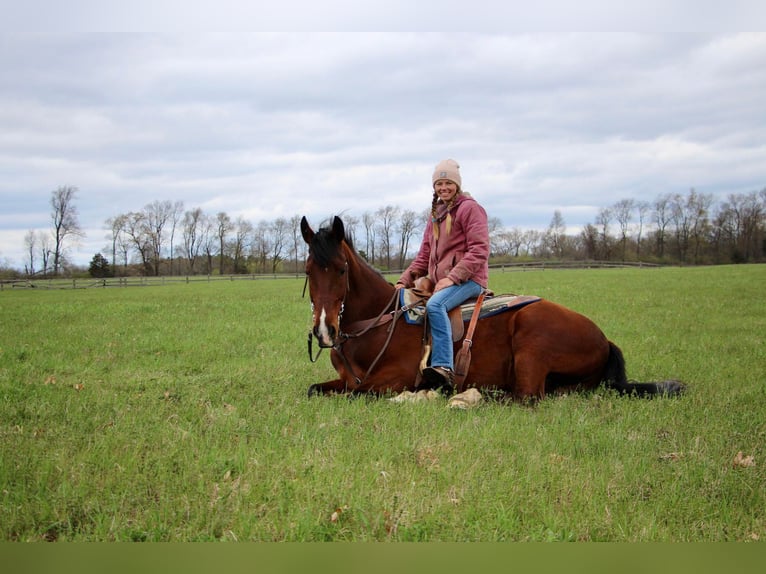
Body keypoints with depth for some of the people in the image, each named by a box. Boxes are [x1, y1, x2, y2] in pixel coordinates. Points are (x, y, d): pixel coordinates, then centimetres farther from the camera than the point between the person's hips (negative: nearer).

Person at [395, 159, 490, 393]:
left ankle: (443, 369, -45)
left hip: (468, 279, -9)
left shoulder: (470, 208, -3)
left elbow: (479, 250, -13)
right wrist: (404, 281, 8)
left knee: (434, 305, -35)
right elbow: (424, 256, 23)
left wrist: (452, 277, -22)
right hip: (439, 282, 9)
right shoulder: (436, 215, 22)